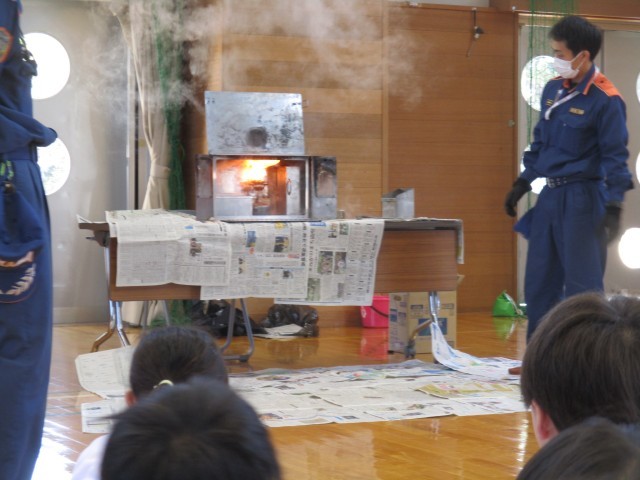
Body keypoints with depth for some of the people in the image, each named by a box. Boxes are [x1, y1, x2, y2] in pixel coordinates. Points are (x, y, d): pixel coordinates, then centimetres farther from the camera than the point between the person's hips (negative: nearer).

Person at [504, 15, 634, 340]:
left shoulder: (605, 99, -13)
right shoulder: (553, 89, 8)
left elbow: (615, 156, -14)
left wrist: (614, 206, -21)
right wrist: (522, 184, 20)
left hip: (583, 200, -8)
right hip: (550, 195, 8)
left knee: (582, 282, -4)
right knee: (539, 280, 12)